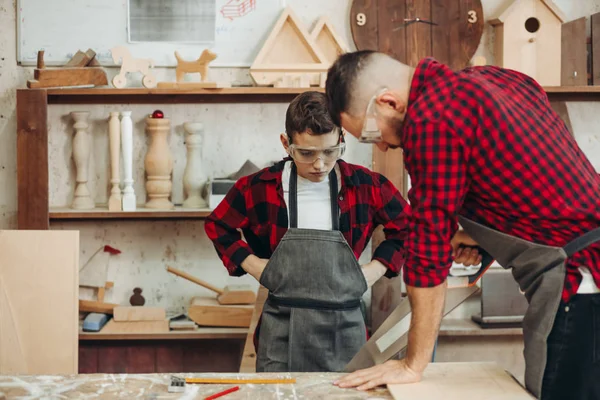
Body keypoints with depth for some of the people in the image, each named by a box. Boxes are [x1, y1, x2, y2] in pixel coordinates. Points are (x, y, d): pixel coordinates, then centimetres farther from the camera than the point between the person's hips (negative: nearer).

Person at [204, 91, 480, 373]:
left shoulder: (366, 186, 0)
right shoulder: (260, 187, -1)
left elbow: (404, 228, 16)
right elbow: (217, 225, 14)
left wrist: (375, 269, 3)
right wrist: (253, 265, 2)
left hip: (344, 326, 1)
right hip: (282, 328, 0)